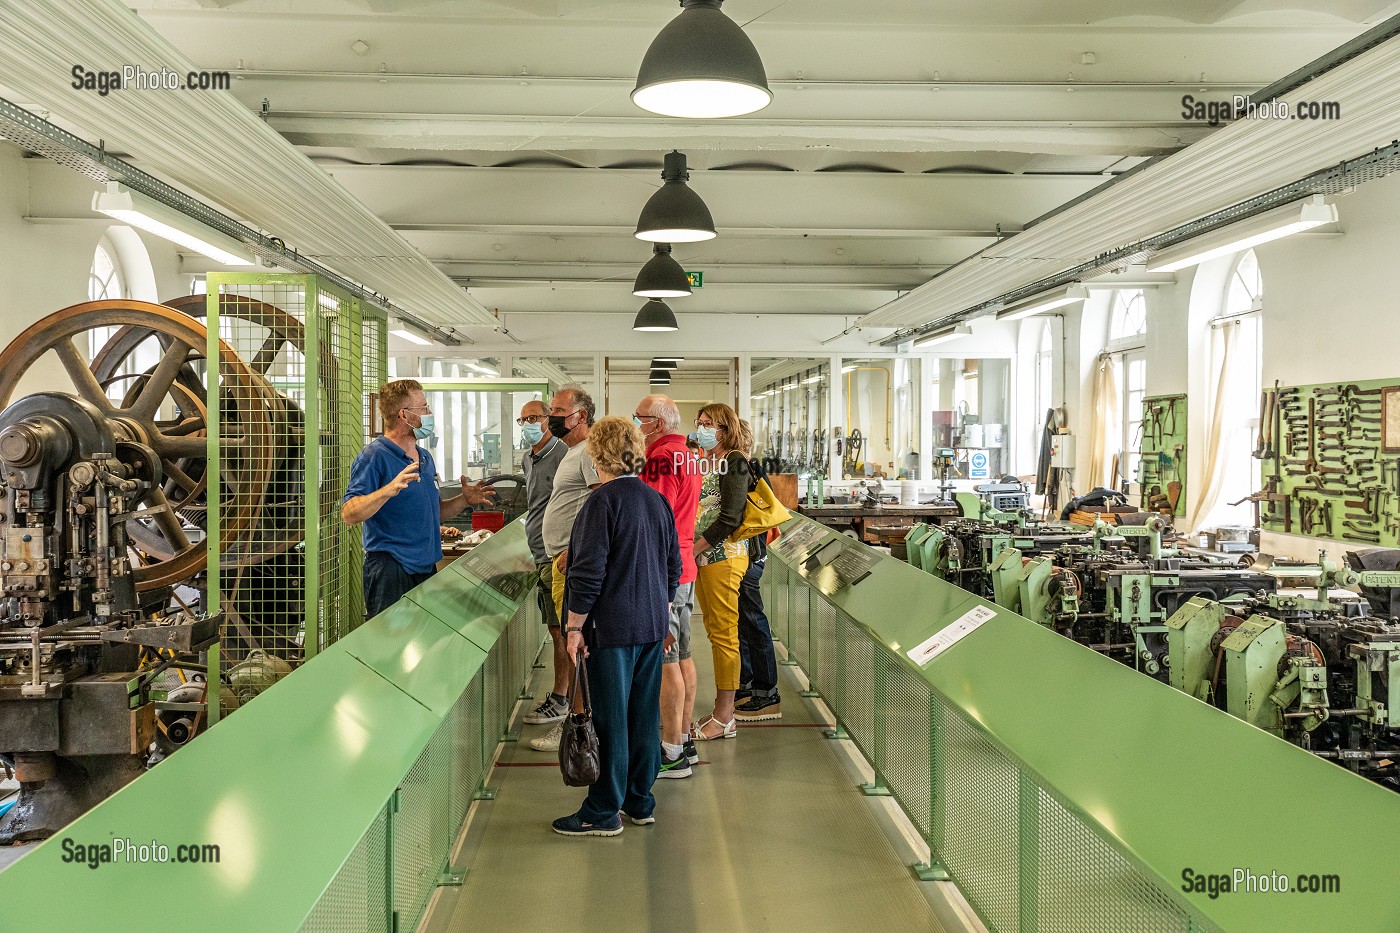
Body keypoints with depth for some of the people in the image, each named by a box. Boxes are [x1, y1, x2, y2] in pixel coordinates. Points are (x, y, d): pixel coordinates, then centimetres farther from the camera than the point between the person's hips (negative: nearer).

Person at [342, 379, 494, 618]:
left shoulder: (425, 457, 17)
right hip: (390, 569, -8)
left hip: (426, 568, 8)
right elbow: (349, 514, -19)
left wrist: (464, 500, 10)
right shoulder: (374, 456, -10)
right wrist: (389, 490, -33)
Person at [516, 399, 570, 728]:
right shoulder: (528, 459, 17)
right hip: (541, 556, 9)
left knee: (560, 630, -4)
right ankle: (564, 694, 21)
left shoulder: (563, 454, -12)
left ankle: (559, 701, 1)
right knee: (555, 629, 13)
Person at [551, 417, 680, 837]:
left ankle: (603, 812, 8)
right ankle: (640, 802, 22)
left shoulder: (602, 502, -15)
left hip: (612, 628, -7)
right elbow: (673, 565, 14)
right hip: (653, 627, 7)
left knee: (612, 719, 0)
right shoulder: (657, 500, 7)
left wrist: (575, 628, -11)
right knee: (645, 715, 13)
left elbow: (588, 572, -18)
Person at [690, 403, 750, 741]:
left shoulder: (734, 462, -10)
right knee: (714, 632, 12)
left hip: (723, 556, -9)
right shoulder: (704, 463, 15)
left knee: (724, 635, -4)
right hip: (701, 558, 9)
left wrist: (693, 548, -16)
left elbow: (730, 517, -18)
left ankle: (724, 718, 1)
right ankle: (722, 709, 20)